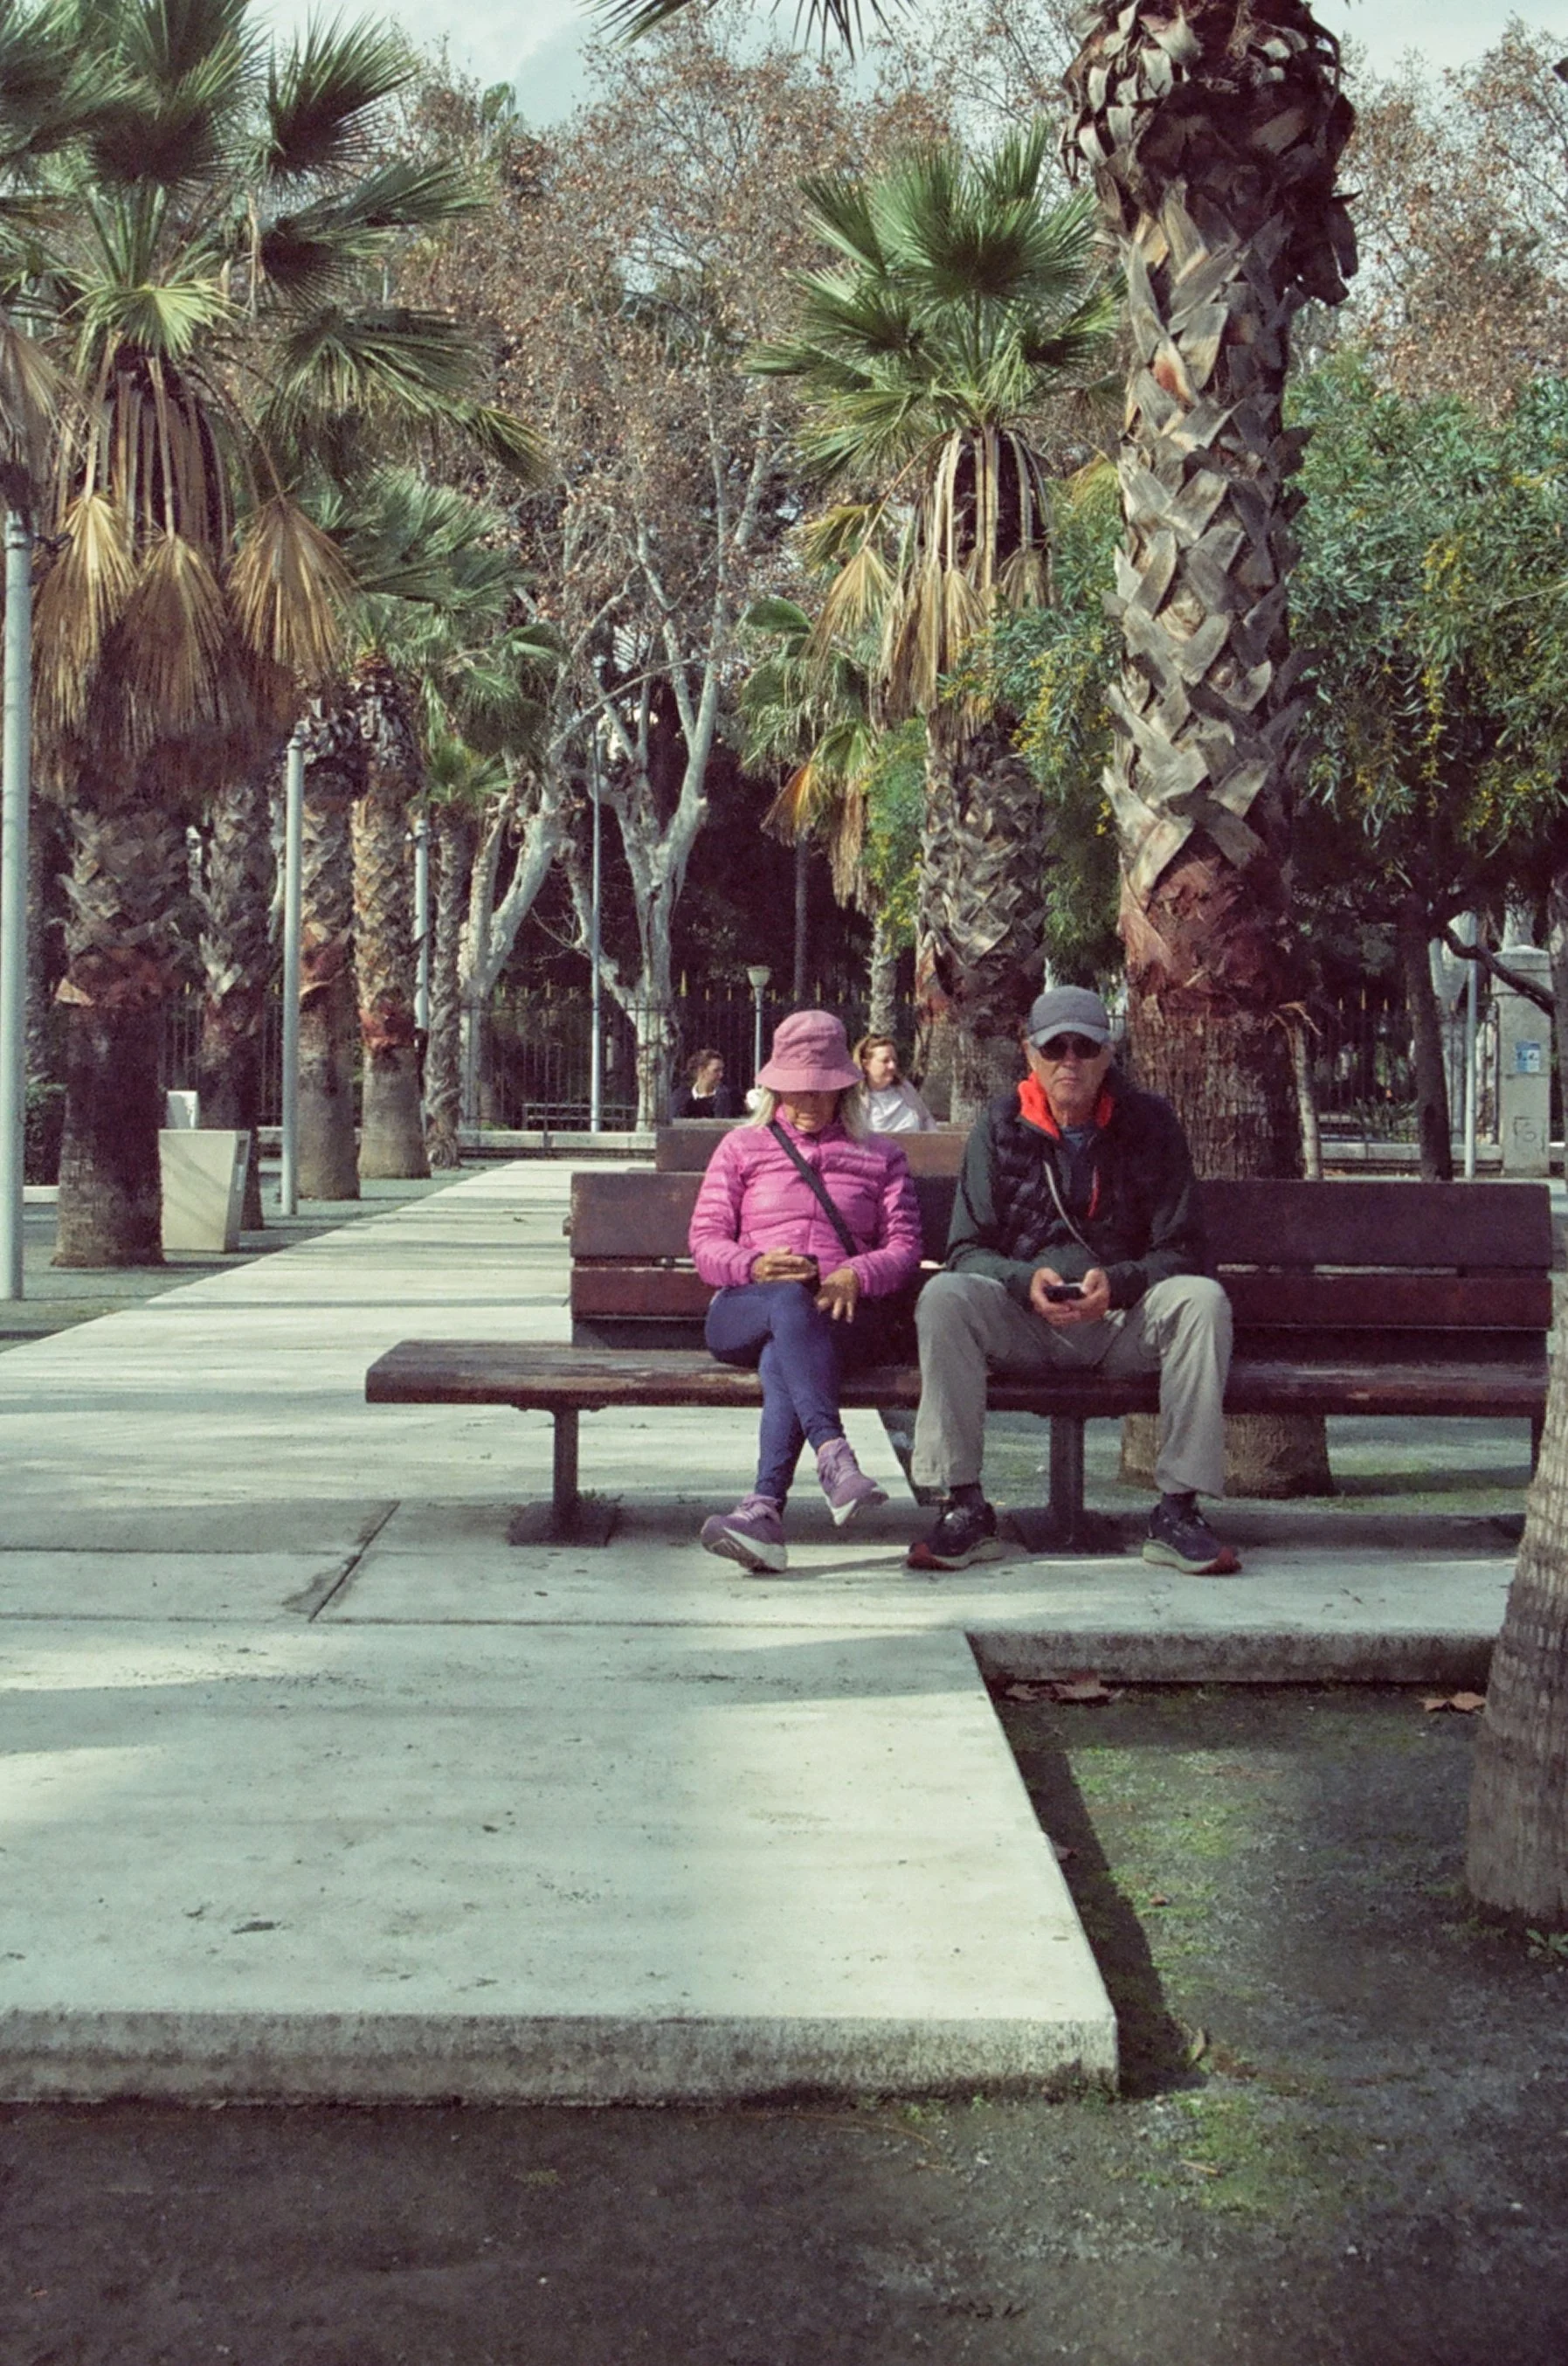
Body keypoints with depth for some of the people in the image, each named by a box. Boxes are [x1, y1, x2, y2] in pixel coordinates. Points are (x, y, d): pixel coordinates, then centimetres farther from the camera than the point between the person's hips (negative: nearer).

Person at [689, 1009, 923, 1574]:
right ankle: (834, 1457, -56)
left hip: (839, 1316, 0)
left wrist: (855, 1277, -13)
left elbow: (904, 1246, 11)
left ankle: (764, 1507, -56)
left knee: (782, 1357, -38)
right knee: (789, 1302, -39)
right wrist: (754, 1266, -12)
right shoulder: (741, 1147, 25)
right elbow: (705, 1242, 12)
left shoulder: (880, 1156, 25)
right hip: (743, 1311, 0)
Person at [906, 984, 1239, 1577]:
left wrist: (1117, 1283, -23)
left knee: (1203, 1300, -30)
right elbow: (967, 1251, -1)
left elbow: (1182, 1251, -3)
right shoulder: (1000, 1128, 4)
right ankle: (964, 1508, -26)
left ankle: (1178, 1511, -26)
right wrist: (1027, 1281, -22)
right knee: (944, 1296, -29)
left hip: (1124, 1320, 0)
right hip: (1021, 1323, 0)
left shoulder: (1148, 1123, 2)